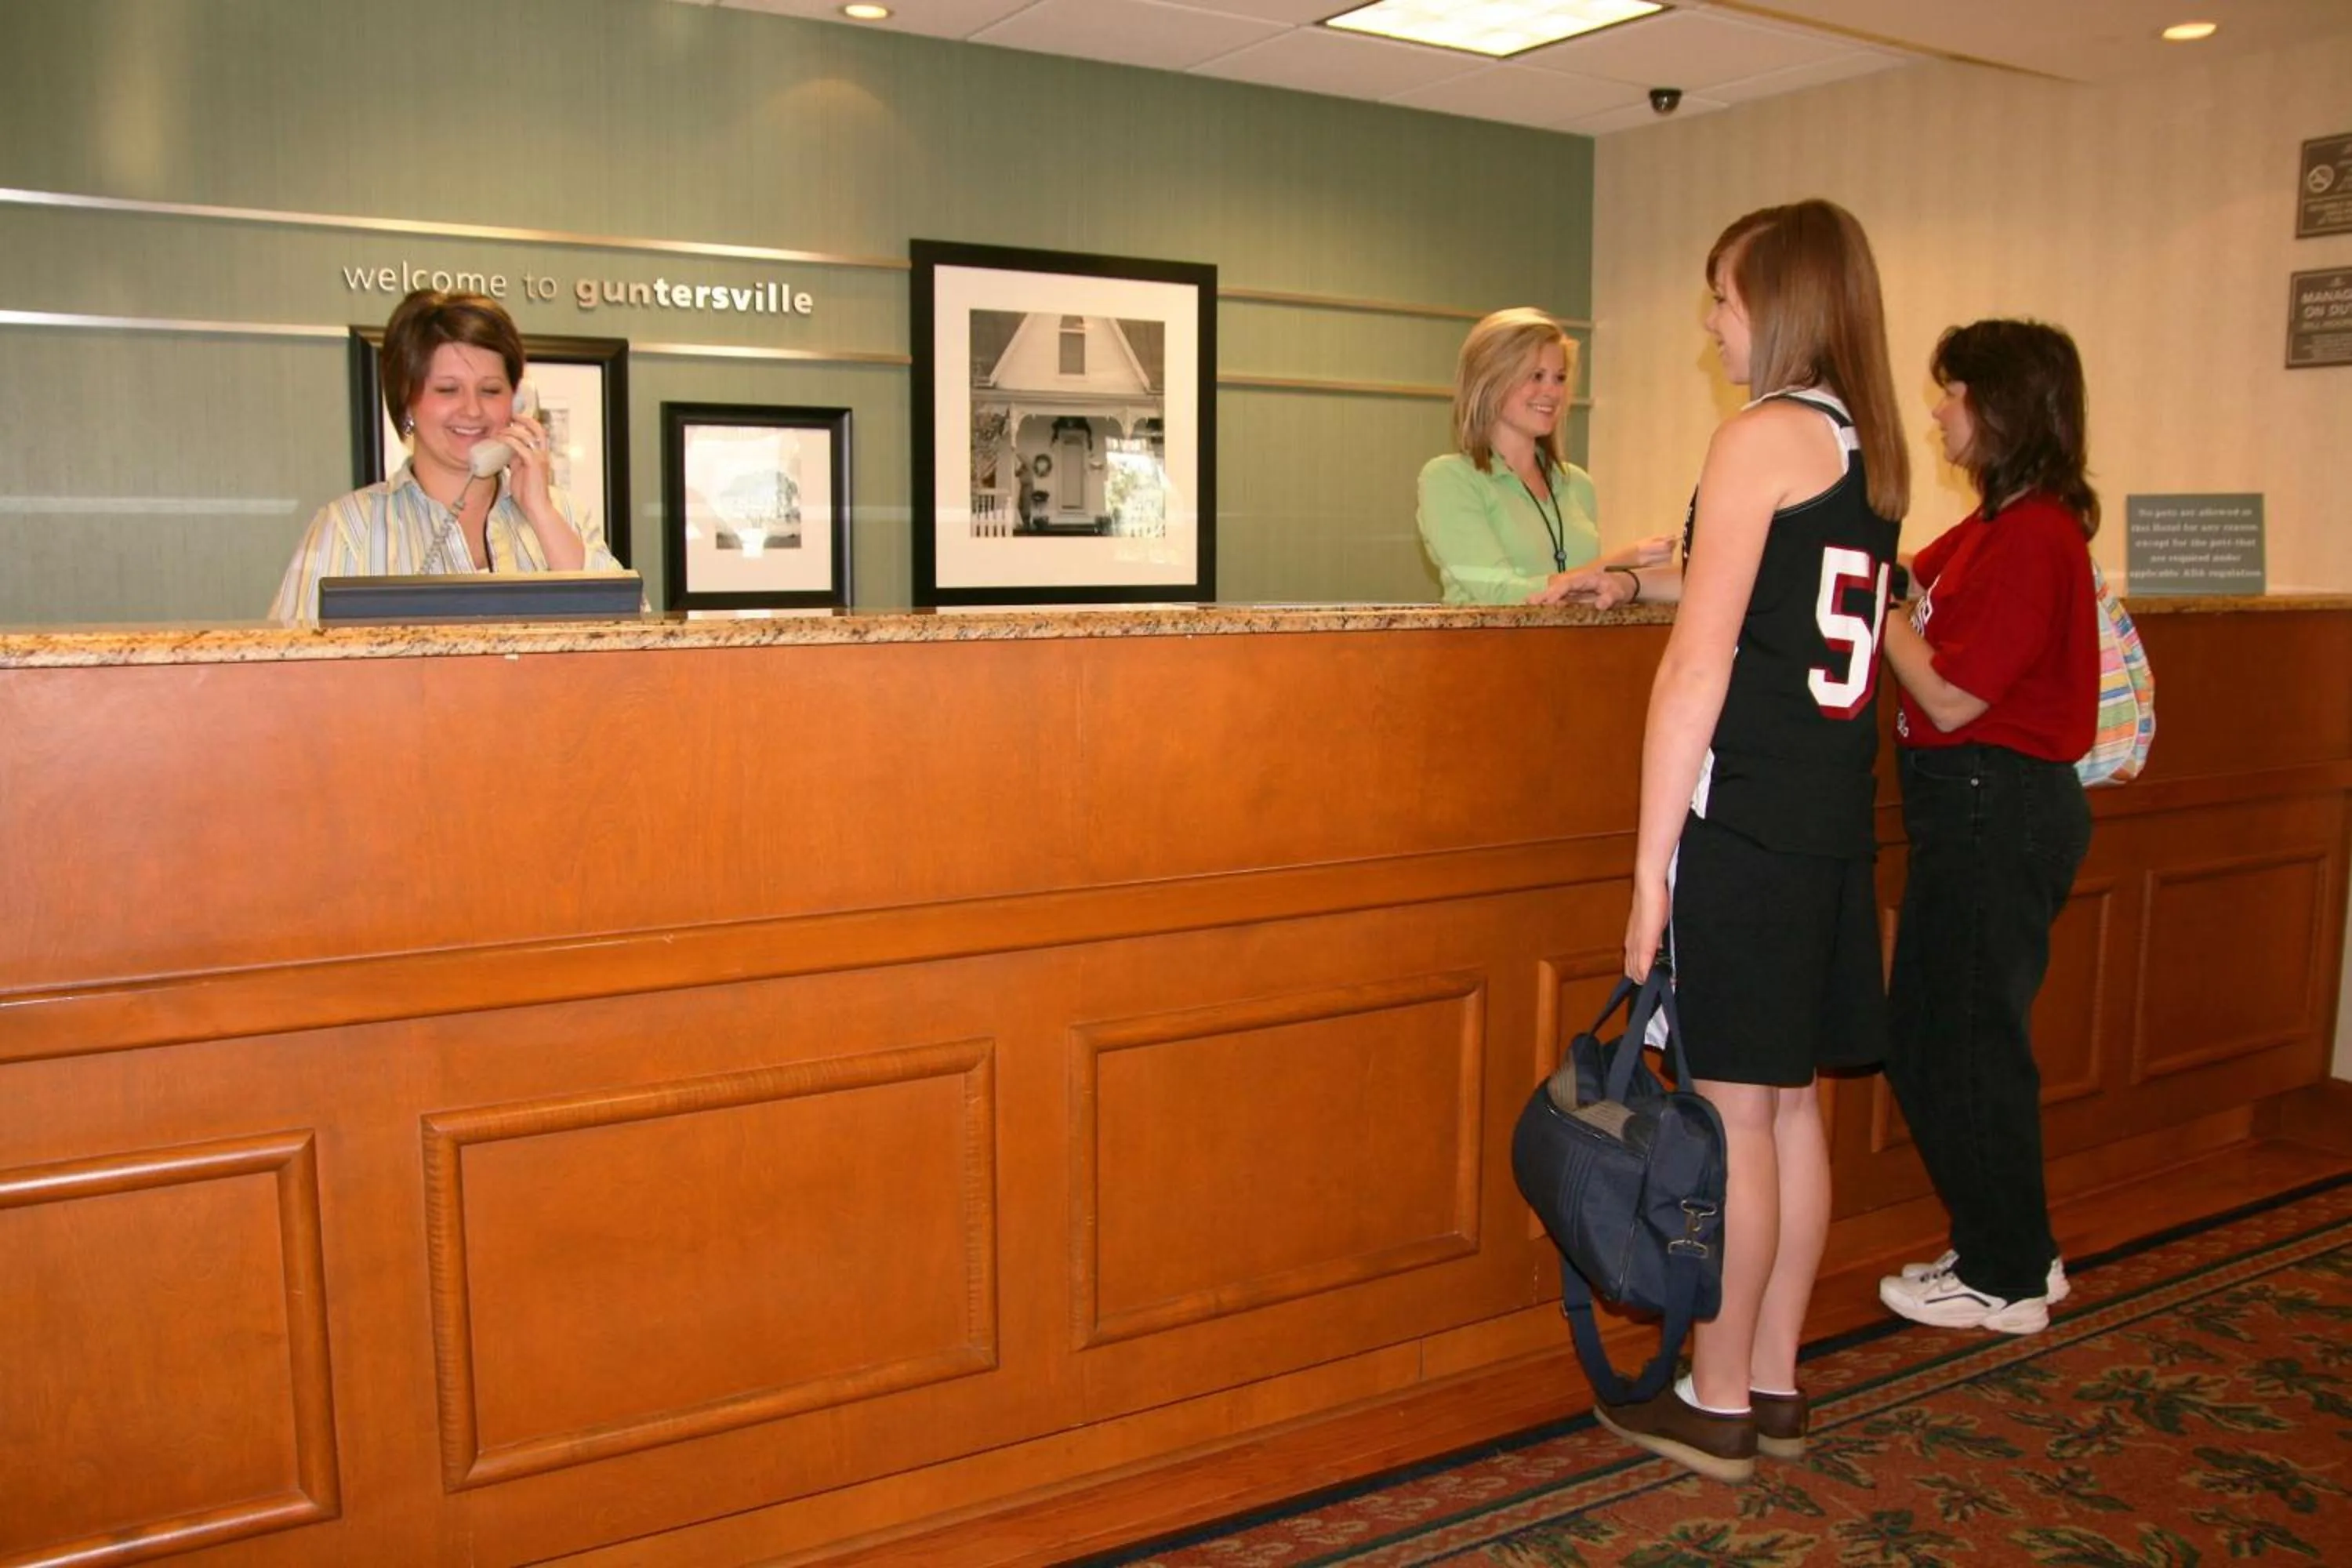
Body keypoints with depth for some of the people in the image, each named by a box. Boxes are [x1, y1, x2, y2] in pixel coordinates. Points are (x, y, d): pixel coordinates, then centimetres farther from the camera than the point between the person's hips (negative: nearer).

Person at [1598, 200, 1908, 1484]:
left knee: (1734, 1110, 1)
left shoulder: (1763, 436, -11)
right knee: (1791, 1102, 14)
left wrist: (1652, 862, -15)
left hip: (1744, 811, -8)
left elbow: (1701, 665, -16)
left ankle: (1716, 1404, 14)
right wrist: (1652, 568, 26)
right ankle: (1773, 1382, 26)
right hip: (1835, 813, 9)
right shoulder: (1875, 449, 13)